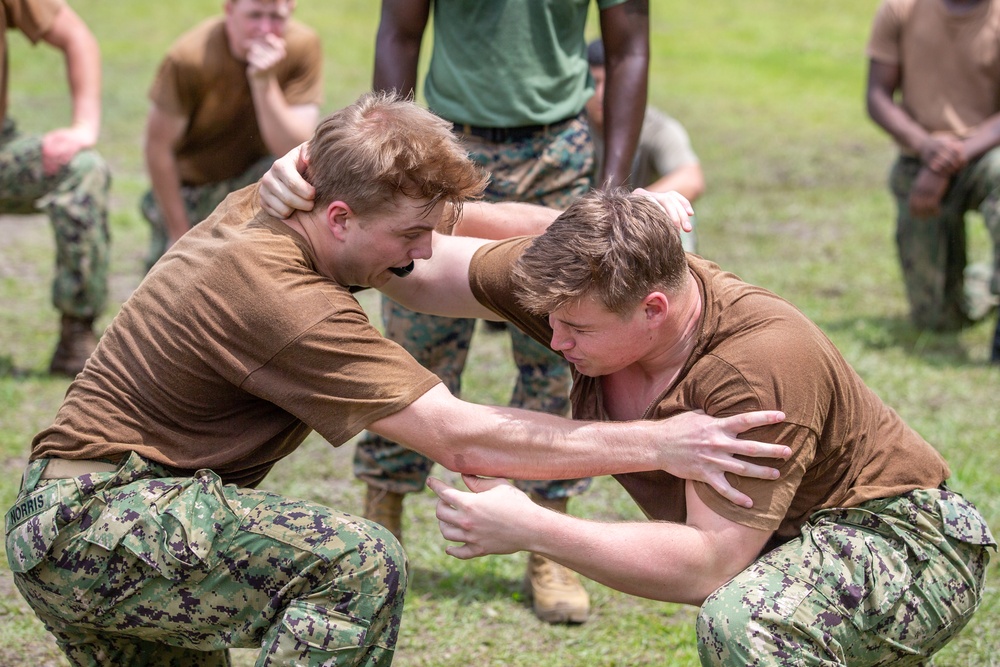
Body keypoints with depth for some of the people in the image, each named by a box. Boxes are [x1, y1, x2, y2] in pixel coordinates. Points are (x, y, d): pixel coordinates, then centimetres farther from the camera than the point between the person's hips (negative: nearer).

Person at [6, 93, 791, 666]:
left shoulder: (263, 206, 2)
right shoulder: (286, 304, -25)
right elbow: (463, 439, -27)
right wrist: (655, 446, -26)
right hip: (99, 525, -10)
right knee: (358, 565, -23)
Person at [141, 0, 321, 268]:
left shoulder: (303, 46, -22)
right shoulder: (189, 58, -27)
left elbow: (295, 150, -26)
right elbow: (158, 146, -16)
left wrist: (264, 82, -39)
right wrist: (180, 234, -11)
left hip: (254, 177, 2)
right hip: (190, 184, -2)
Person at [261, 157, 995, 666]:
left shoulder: (758, 366, -33)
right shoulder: (583, 285, -11)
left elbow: (707, 565, -35)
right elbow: (419, 270, 0)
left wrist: (531, 530, -34)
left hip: (907, 540, -9)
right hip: (784, 544, 9)